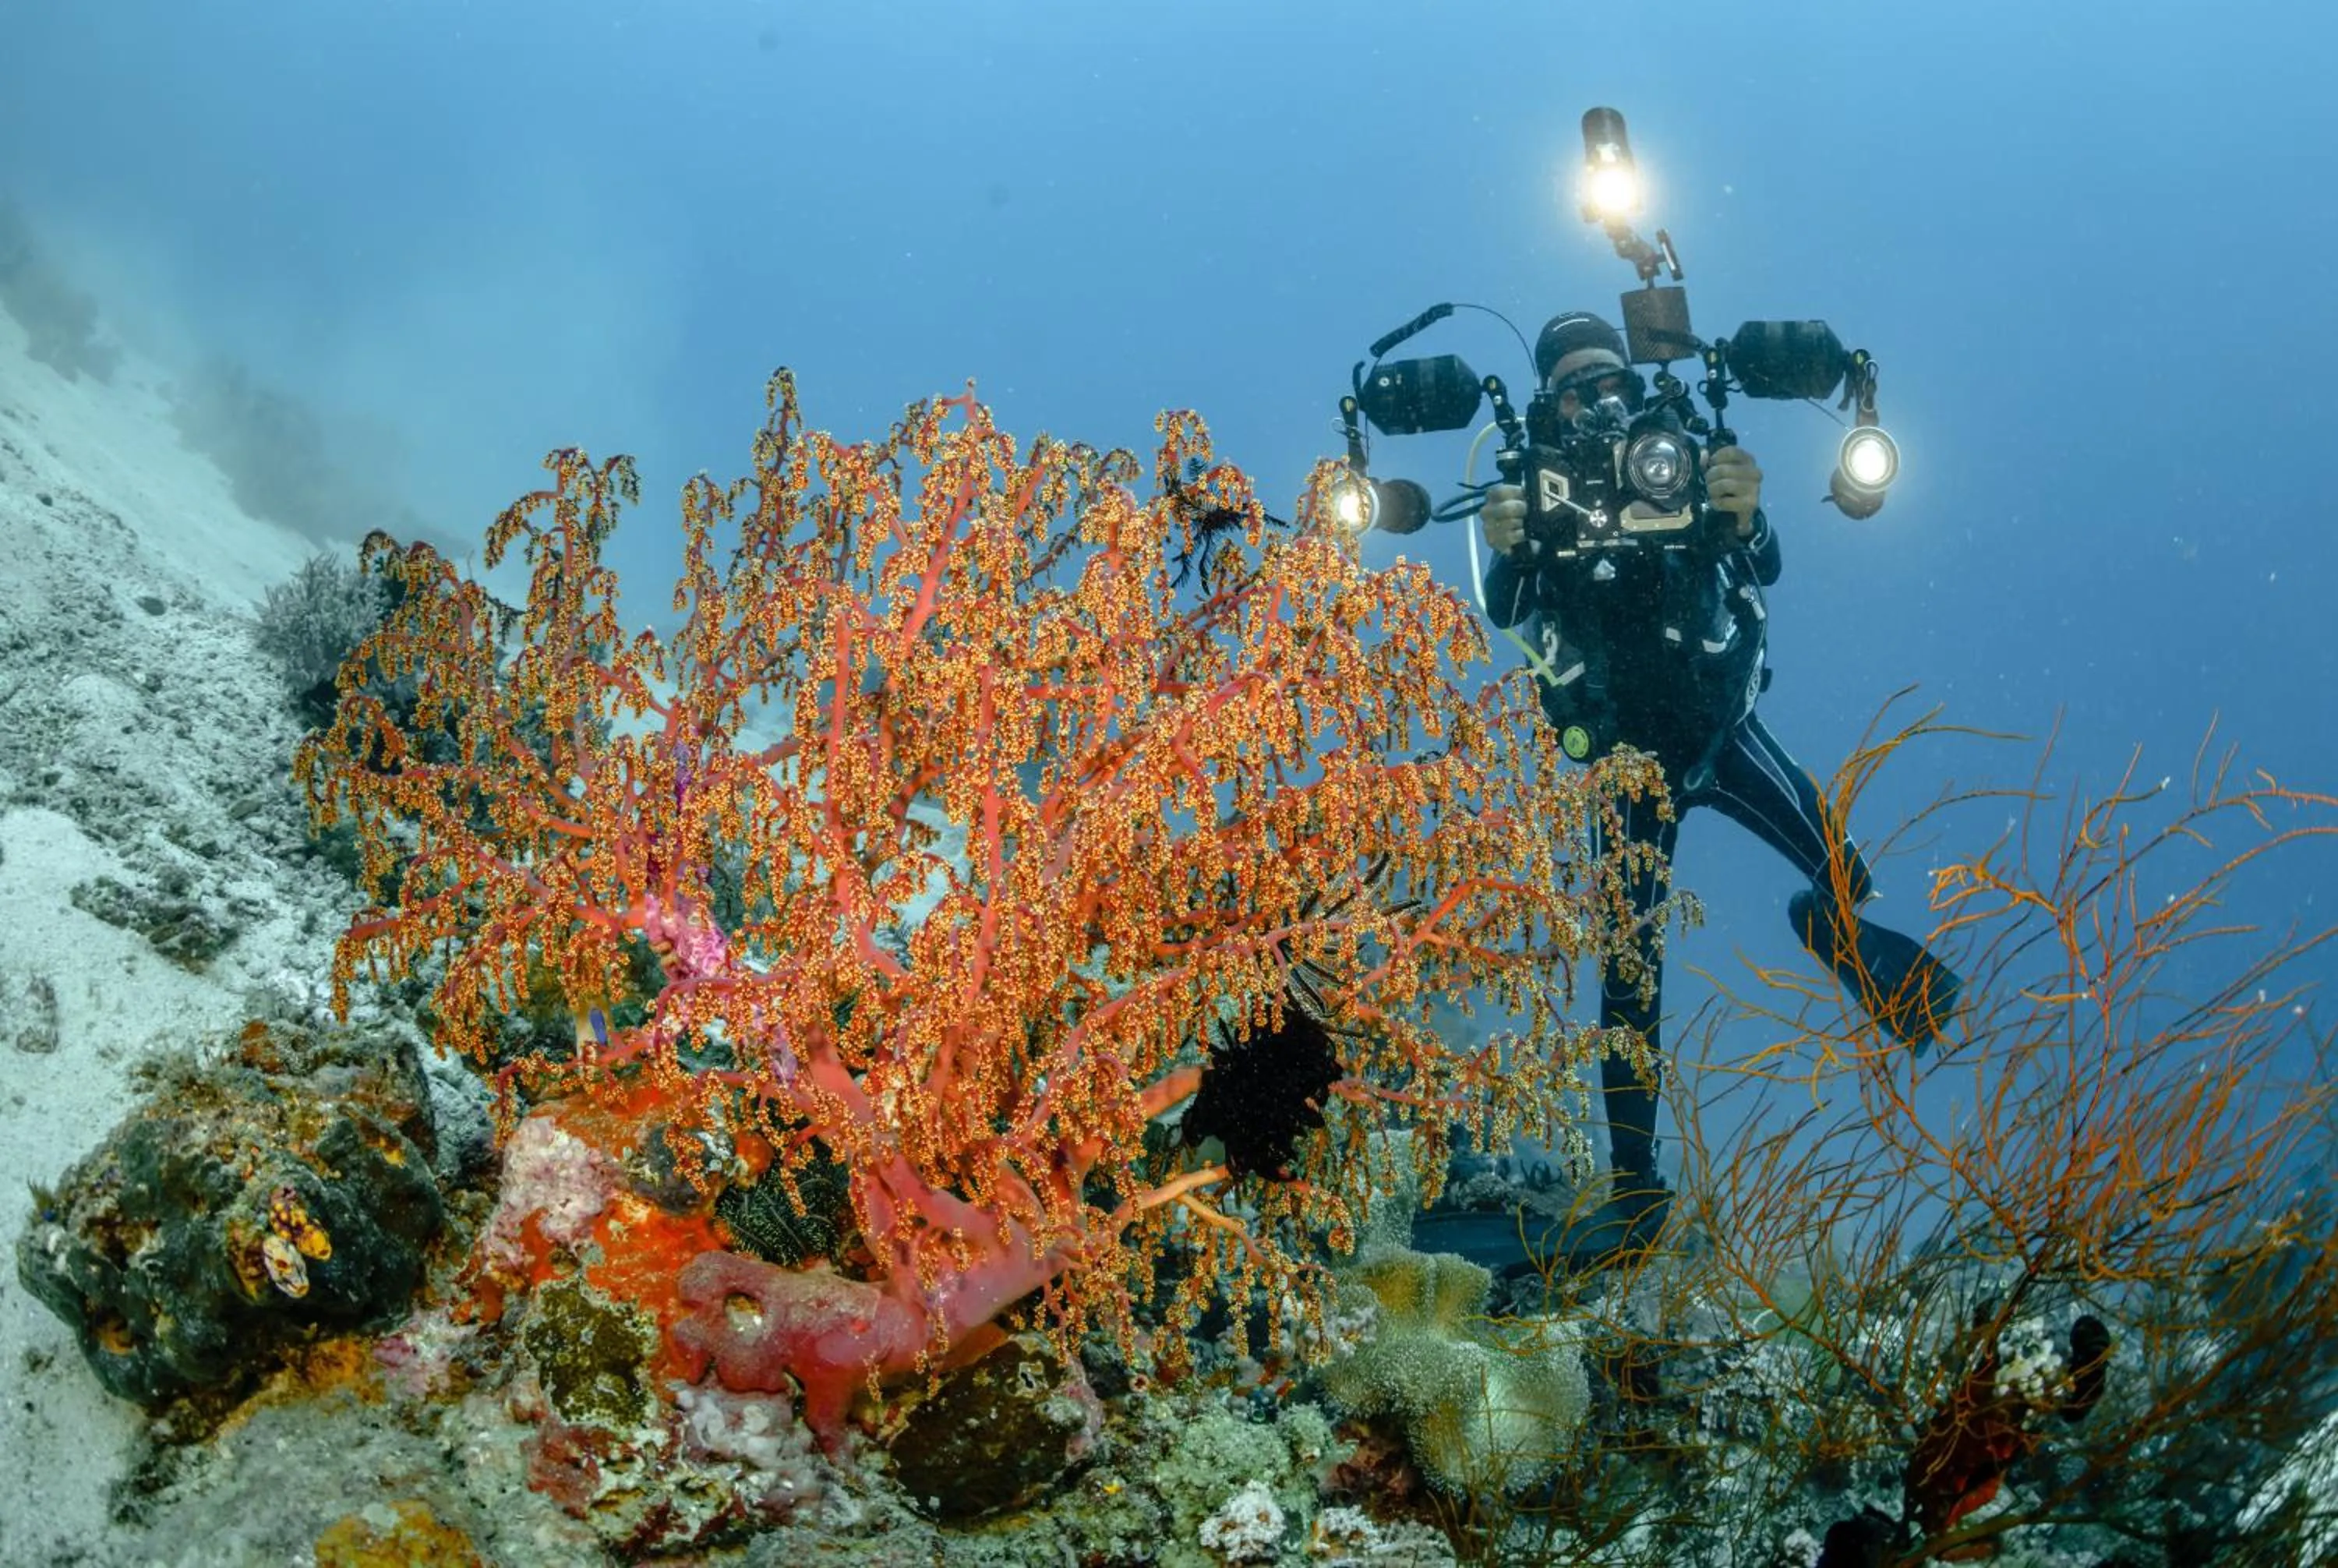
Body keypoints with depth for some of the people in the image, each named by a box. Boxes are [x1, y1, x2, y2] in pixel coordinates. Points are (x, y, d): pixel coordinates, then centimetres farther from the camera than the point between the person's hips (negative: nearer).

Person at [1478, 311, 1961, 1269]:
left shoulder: (1680, 462, -4)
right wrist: (1503, 550, -43)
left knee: (1847, 878, -18)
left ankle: (1829, 925, 19)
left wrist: (1743, 513, -41)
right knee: (1631, 971, -3)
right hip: (1628, 756, 0)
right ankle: (1635, 1190, 4)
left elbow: (1763, 568, -17)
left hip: (1721, 727, 0)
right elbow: (1505, 611, -19)